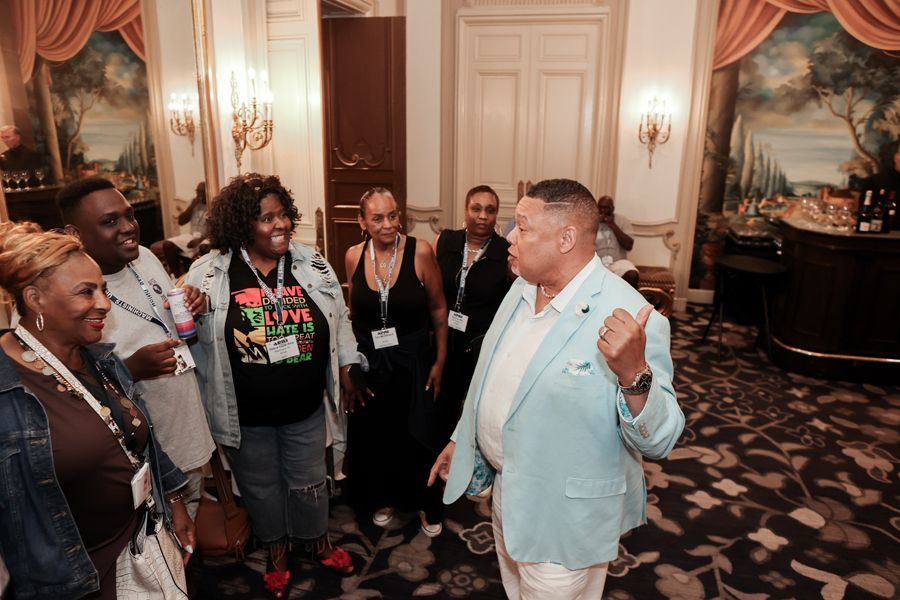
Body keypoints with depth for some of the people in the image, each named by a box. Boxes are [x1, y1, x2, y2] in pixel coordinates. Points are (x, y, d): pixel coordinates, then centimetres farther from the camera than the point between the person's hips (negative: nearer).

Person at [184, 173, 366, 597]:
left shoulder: (312, 265, -5)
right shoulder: (209, 273, -12)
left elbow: (338, 321, 6)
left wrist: (347, 368, 6)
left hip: (306, 407, 2)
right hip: (247, 415, -1)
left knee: (309, 481, 21)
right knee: (261, 486, 21)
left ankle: (318, 541, 49)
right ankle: (275, 550, 49)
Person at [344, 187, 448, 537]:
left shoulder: (420, 251, -15)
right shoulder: (354, 256, -5)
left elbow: (438, 309, -7)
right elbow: (354, 311, 9)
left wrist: (440, 361, -5)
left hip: (412, 360, -2)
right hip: (369, 360, 3)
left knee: (418, 436, 8)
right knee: (374, 434, 16)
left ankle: (427, 505, 33)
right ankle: (384, 499, 41)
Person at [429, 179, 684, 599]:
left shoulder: (629, 319, -26)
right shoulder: (522, 288, -2)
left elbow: (658, 441, -25)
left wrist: (634, 374, -44)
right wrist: (461, 439, 16)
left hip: (563, 520, -7)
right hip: (508, 488, 7)